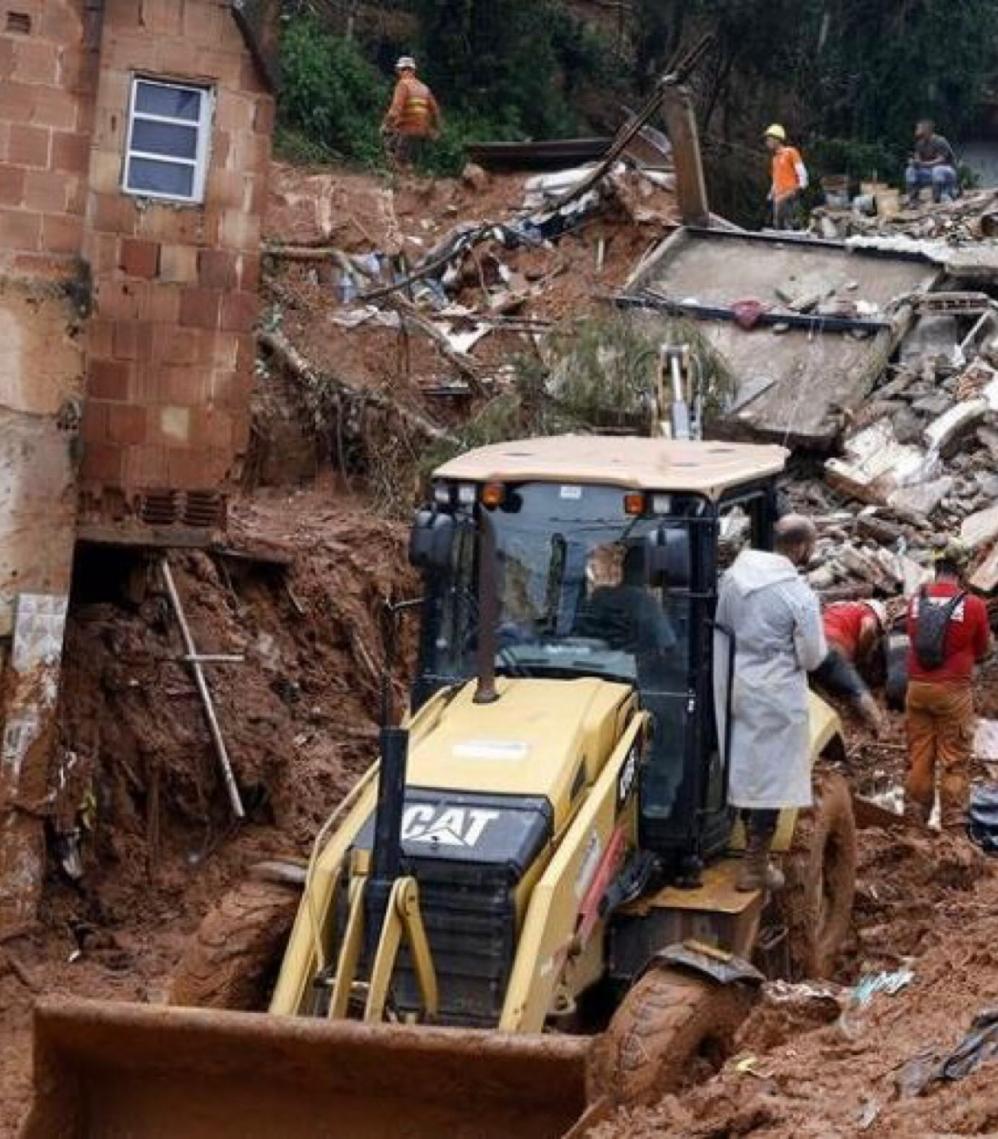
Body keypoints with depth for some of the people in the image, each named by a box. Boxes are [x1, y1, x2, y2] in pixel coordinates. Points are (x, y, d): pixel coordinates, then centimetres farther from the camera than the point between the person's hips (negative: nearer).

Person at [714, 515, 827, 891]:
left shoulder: (736, 574, -2)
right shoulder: (799, 595, -20)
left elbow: (721, 624, 9)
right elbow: (813, 657, -13)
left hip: (738, 687, 6)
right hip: (777, 696, -6)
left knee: (745, 767, 18)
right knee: (773, 776, 4)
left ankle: (753, 846, 32)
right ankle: (754, 867, 7)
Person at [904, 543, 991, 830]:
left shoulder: (916, 601, -1)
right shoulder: (973, 605, -10)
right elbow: (983, 651, 2)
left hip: (918, 688, 3)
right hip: (954, 689, -3)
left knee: (919, 757, 12)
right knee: (955, 761, 3)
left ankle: (914, 819, 17)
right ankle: (953, 824, 3)